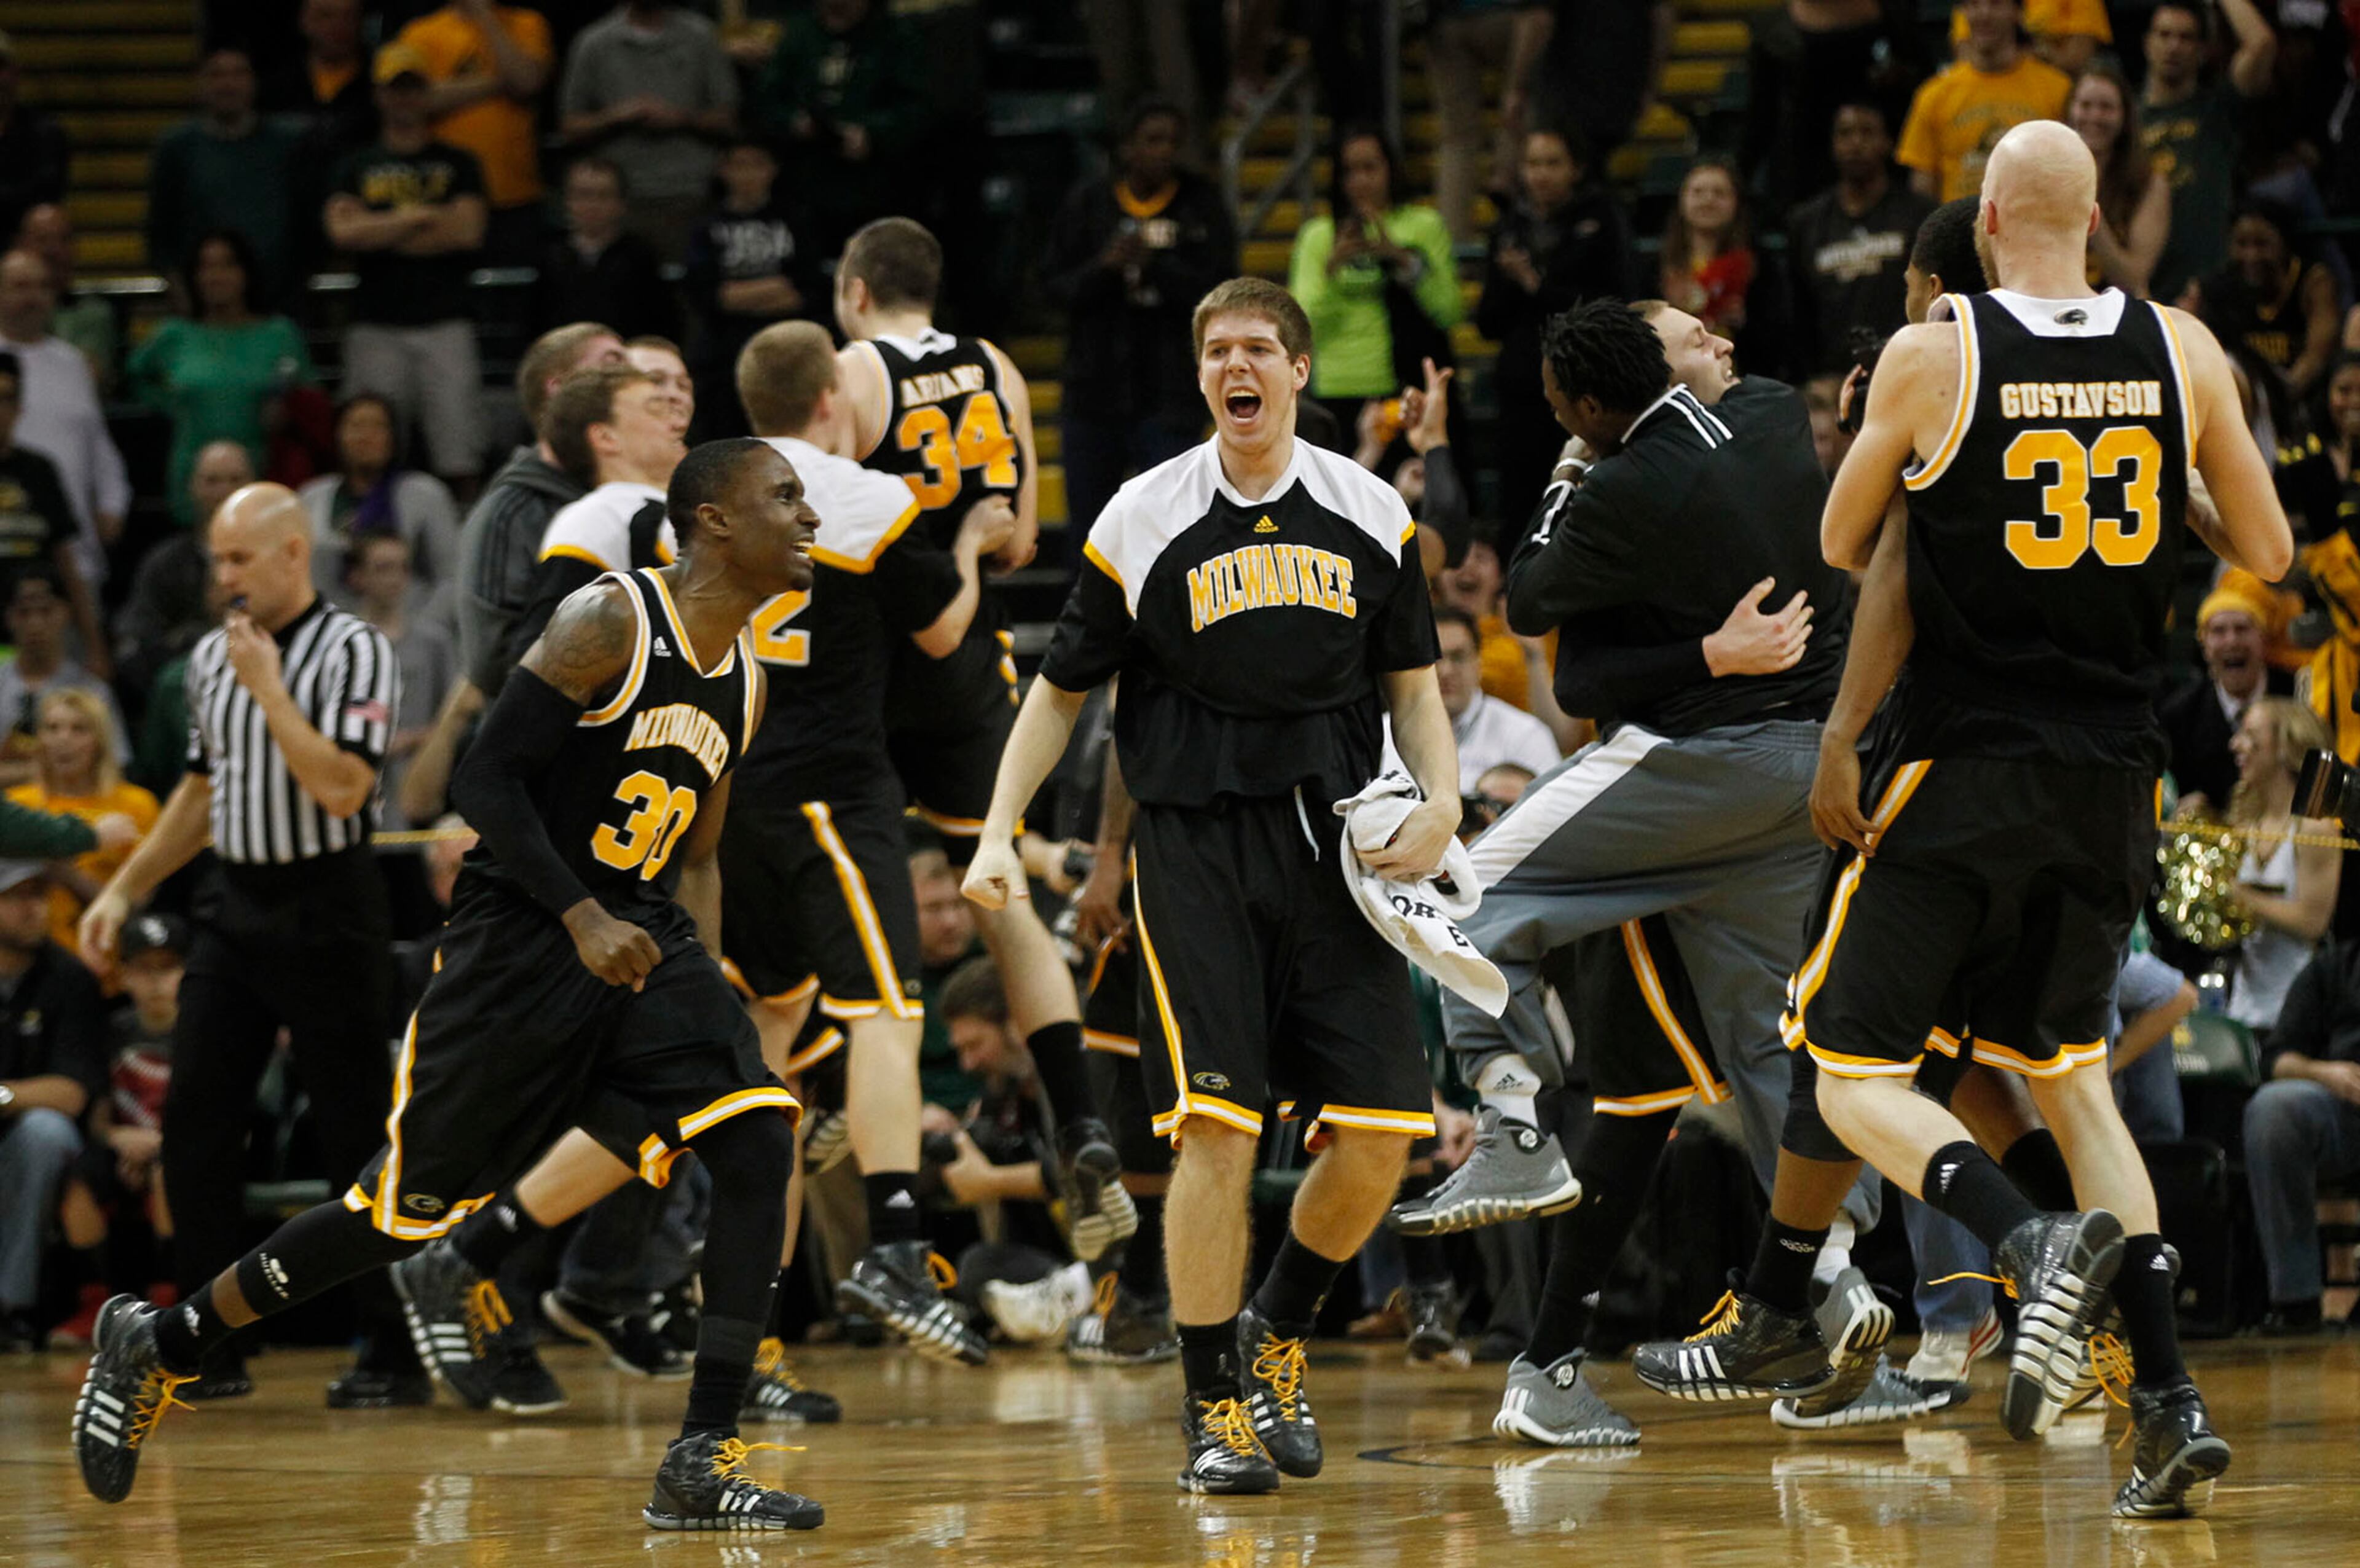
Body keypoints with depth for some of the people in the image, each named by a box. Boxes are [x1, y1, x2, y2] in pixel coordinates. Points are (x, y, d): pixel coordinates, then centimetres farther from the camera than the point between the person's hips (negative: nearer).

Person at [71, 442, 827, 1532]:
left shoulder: (745, 678, 11)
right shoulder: (611, 623, -14)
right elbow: (489, 780, -17)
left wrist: (709, 1009, 13)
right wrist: (582, 920, -24)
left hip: (643, 939, 7)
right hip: (515, 944, -7)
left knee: (759, 1146, -16)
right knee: (403, 1212, 0)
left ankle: (701, 1462, -15)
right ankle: (156, 1344, 21)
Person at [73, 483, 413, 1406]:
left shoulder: (351, 652, -10)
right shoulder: (212, 657, 12)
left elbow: (342, 787, -21)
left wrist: (270, 688, -19)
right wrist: (124, 890, 20)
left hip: (326, 910, -7)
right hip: (235, 906, 7)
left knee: (358, 1138, -3)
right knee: (193, 1128, 2)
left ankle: (395, 1355, 3)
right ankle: (212, 1348, 9)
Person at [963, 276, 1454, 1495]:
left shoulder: (1371, 515, 7)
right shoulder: (1141, 521, 0)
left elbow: (1412, 686, 16)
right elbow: (1060, 691, 8)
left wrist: (1440, 800, -2)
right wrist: (999, 833, -1)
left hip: (1334, 844, 3)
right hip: (1196, 843, -3)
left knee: (1378, 1137, -4)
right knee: (1215, 1127, -14)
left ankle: (1276, 1334, 23)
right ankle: (1214, 1409, -3)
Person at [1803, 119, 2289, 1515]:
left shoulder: (1932, 358, -9)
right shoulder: (2183, 351, 0)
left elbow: (1843, 548, 5)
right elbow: (2268, 554, 8)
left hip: (1963, 772, -4)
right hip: (2112, 775, 4)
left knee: (1858, 1078, 4)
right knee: (2066, 1074, 19)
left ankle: (2039, 1244, -25)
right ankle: (2172, 1403, 7)